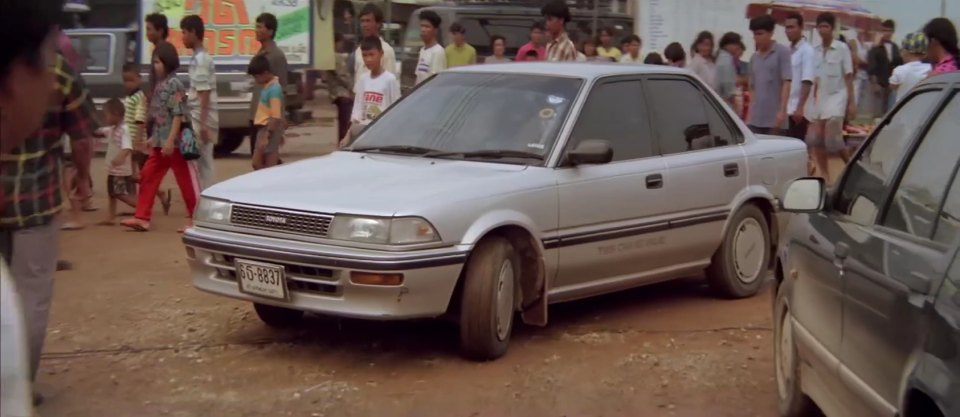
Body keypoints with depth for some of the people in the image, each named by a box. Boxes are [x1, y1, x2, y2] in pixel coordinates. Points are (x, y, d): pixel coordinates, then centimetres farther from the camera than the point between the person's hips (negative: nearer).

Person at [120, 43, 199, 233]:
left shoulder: (174, 84, -12)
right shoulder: (161, 85, 14)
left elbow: (178, 115, -18)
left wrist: (170, 140, -22)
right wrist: (154, 137, 20)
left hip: (174, 142, -9)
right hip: (160, 142, 9)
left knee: (186, 180, -1)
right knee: (147, 176, 7)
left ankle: (196, 218, 6)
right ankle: (142, 217, 10)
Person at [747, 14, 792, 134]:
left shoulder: (782, 52, -3)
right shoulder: (754, 58, 15)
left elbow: (787, 82, -9)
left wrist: (782, 110, -16)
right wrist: (749, 115, 12)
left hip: (774, 118, -5)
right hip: (755, 119, 6)